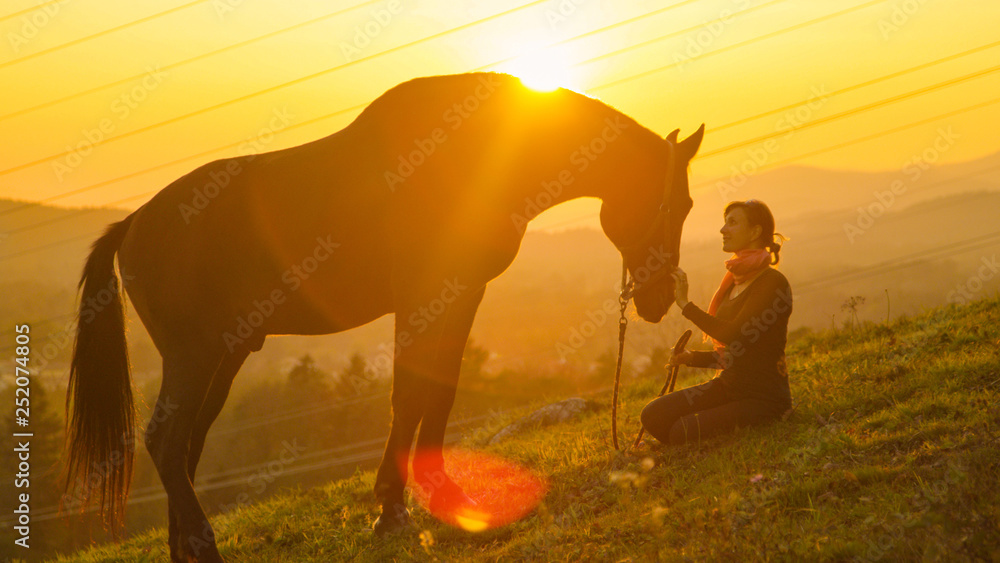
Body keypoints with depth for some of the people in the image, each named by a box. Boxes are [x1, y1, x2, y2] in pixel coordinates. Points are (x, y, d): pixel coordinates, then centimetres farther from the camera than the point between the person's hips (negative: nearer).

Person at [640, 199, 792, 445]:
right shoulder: (734, 281, 13)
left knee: (683, 432, -24)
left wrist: (685, 304, -18)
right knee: (653, 416, -8)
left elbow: (735, 335, -26)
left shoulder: (773, 283, -14)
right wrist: (692, 358, 4)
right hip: (726, 386, 8)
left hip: (763, 397, -8)